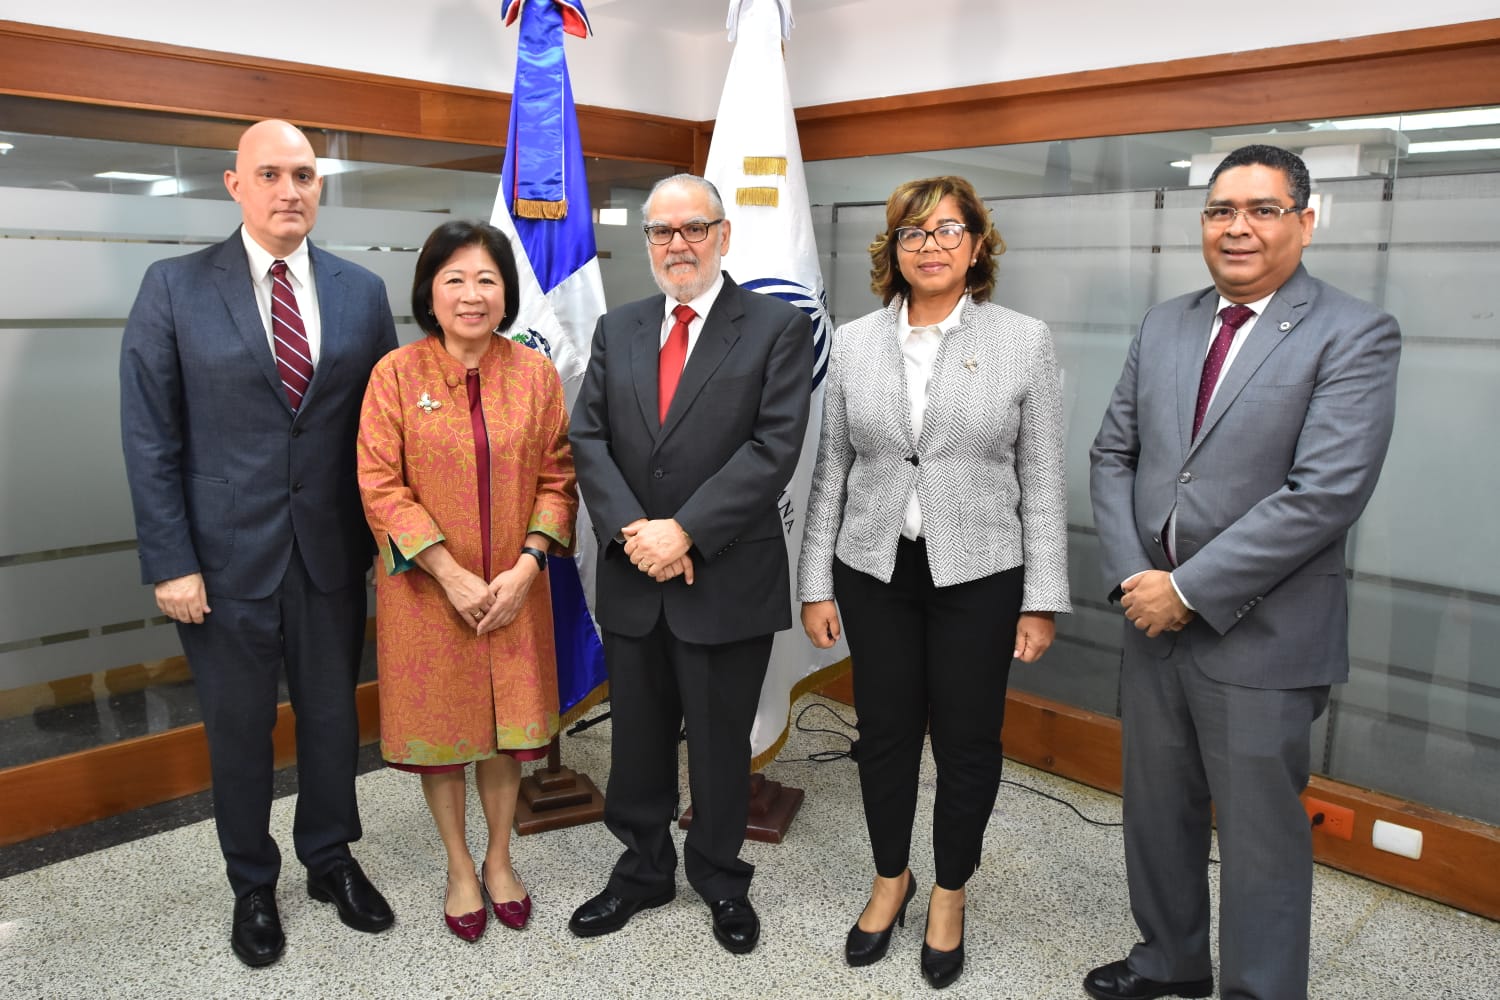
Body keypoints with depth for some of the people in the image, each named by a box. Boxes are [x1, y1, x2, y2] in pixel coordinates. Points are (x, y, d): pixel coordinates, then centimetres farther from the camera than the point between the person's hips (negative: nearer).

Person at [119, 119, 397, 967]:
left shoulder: (362, 291, 3)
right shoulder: (174, 289, -3)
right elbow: (151, 438, -5)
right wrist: (171, 563, -9)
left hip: (332, 551, 2)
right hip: (227, 555, -2)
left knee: (333, 714, 15)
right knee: (239, 728, 12)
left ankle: (332, 859, 37)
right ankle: (253, 885, 33)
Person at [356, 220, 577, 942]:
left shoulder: (536, 373, -1)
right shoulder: (396, 374, -7)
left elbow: (557, 478, 0)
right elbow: (381, 486, -10)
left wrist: (525, 569, -12)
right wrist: (452, 576, -16)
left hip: (514, 591, 2)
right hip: (425, 590, -1)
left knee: (507, 724, 12)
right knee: (438, 725, 11)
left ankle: (499, 860, 34)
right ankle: (460, 869, 32)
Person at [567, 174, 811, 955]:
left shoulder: (778, 327, -4)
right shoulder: (616, 330, 10)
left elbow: (774, 446, -14)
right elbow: (588, 438, 2)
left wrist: (685, 531, -19)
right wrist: (633, 530, -13)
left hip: (727, 580, -3)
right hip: (632, 579, 4)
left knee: (720, 743, 12)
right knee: (637, 740, 16)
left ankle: (720, 877, 34)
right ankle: (643, 869, 37)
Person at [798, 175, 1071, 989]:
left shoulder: (1024, 341, -3)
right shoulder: (853, 342, 2)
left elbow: (1042, 480, -2)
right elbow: (831, 472, 5)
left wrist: (1042, 601, -4)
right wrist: (816, 585, 3)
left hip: (979, 572, -1)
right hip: (873, 569, 2)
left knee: (967, 741, 9)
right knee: (884, 731, 13)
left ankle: (950, 893, 33)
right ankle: (890, 878, 36)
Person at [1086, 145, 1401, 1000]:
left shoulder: (1355, 336, -10)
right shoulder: (1165, 326, 8)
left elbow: (1326, 493, -20)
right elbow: (1114, 454, 7)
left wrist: (1190, 590, -19)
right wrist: (1130, 576, -7)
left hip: (1260, 638, -6)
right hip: (1153, 623, 6)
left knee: (1261, 837, 9)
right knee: (1157, 813, 21)